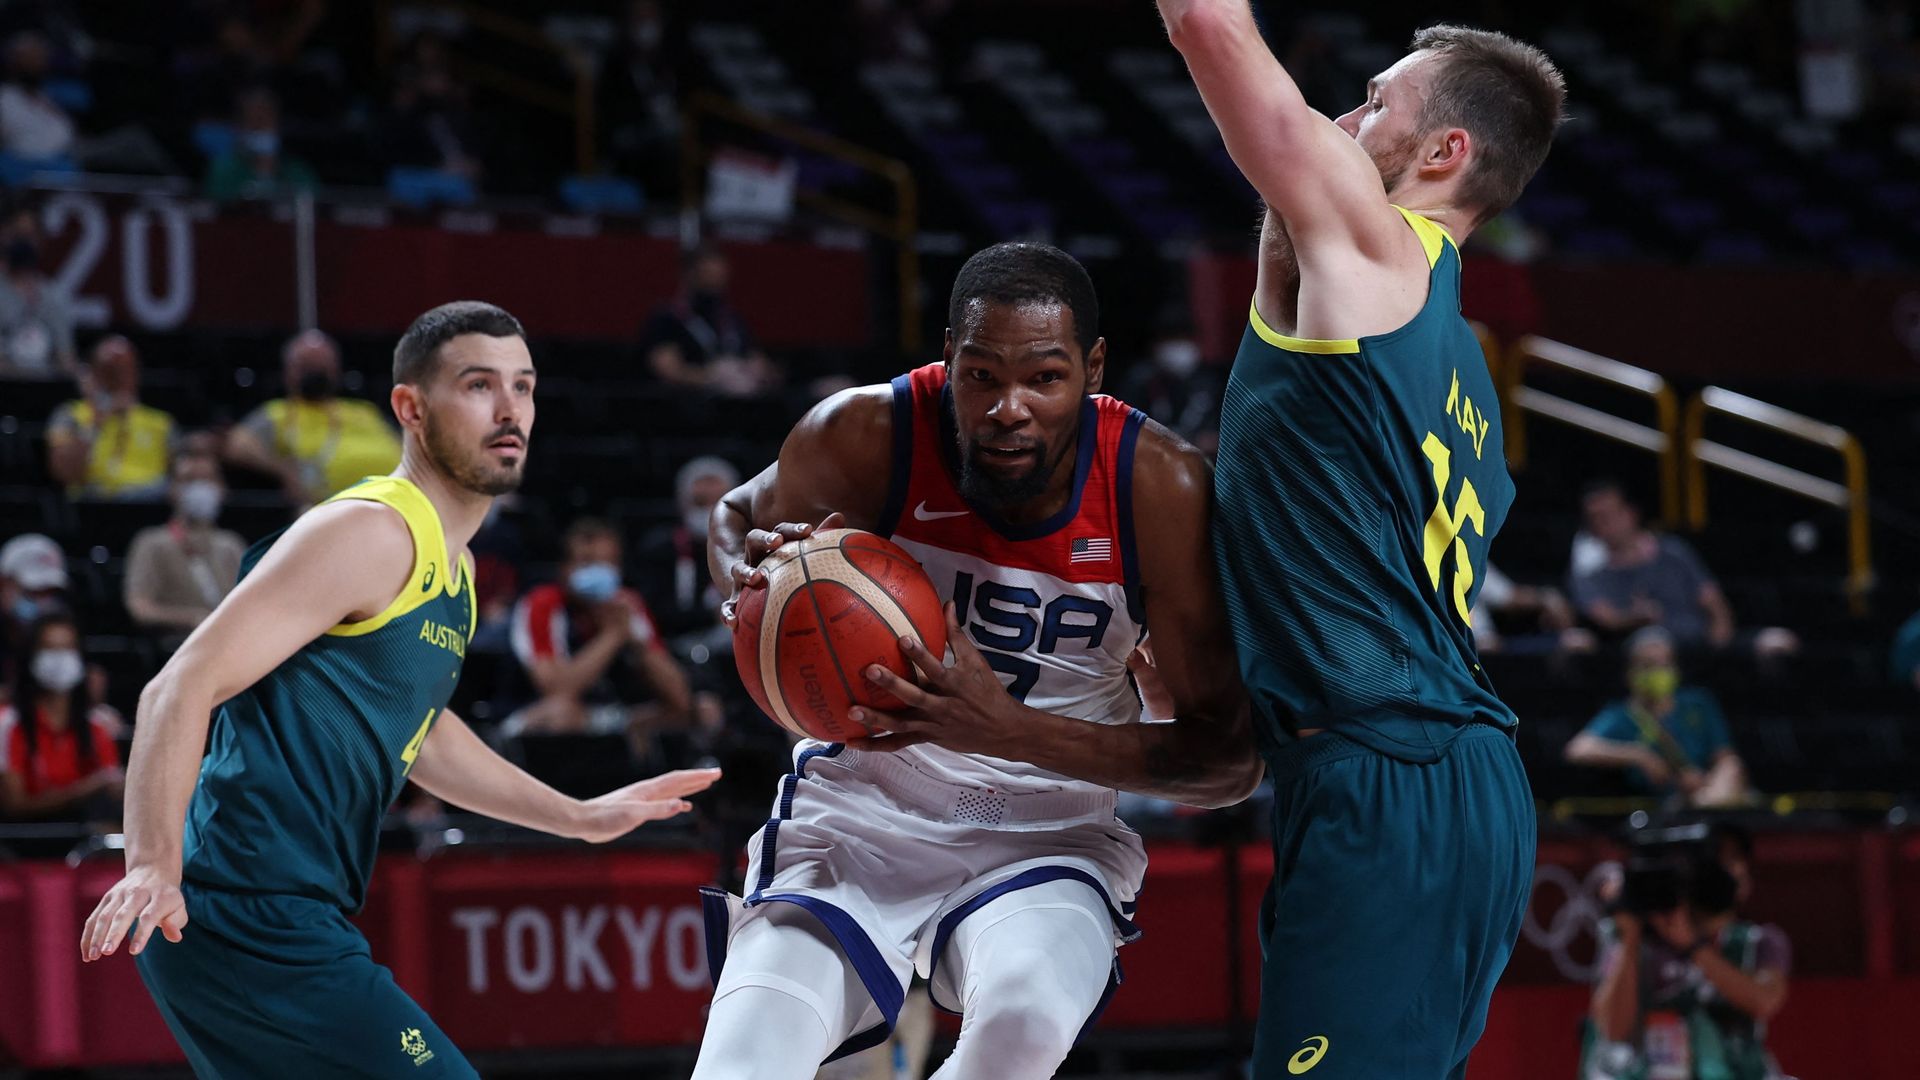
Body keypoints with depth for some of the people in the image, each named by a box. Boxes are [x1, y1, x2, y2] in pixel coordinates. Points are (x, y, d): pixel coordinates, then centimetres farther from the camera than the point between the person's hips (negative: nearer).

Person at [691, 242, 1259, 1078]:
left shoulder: (1159, 487, -18)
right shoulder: (864, 437, -16)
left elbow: (1230, 759, -15)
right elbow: (738, 517, 9)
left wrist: (1015, 732, -29)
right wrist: (753, 589, -18)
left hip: (1046, 835, 0)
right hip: (861, 811, 0)